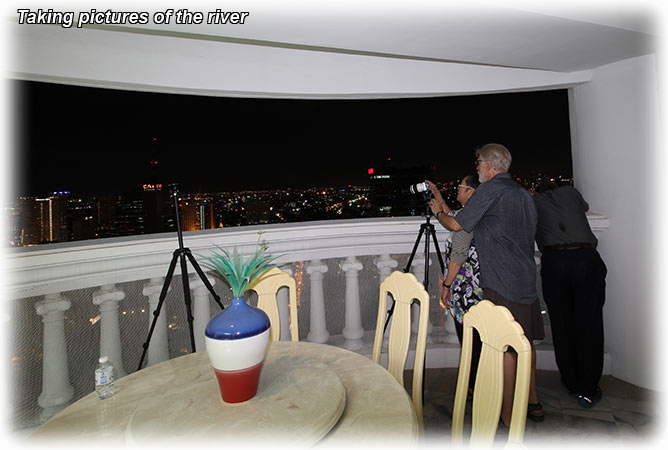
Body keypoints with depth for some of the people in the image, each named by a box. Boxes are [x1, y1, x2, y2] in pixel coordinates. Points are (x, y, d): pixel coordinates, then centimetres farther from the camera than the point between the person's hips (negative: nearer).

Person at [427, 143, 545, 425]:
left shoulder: (490, 190, -10)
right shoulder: (524, 193, 17)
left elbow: (456, 225, -6)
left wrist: (437, 212, 14)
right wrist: (444, 205, 24)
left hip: (502, 283, -9)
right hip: (527, 280, 9)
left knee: (506, 348, -1)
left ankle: (508, 417, 10)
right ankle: (532, 404, 32)